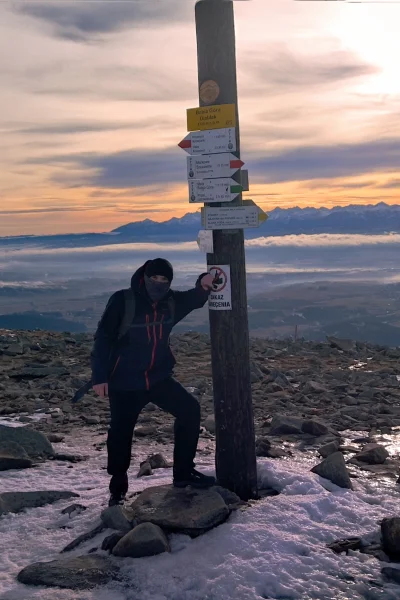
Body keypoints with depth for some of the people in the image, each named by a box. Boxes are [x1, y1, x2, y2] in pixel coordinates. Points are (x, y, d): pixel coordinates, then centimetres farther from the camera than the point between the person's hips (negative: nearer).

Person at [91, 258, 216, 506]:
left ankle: (184, 472, 10)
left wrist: (203, 285, -16)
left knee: (190, 409, -4)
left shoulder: (171, 301, -1)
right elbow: (103, 338, -13)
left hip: (159, 378, 5)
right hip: (125, 383, -4)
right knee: (121, 434, 3)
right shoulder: (122, 301, -15)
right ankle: (118, 489, 24)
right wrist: (100, 376, -15)